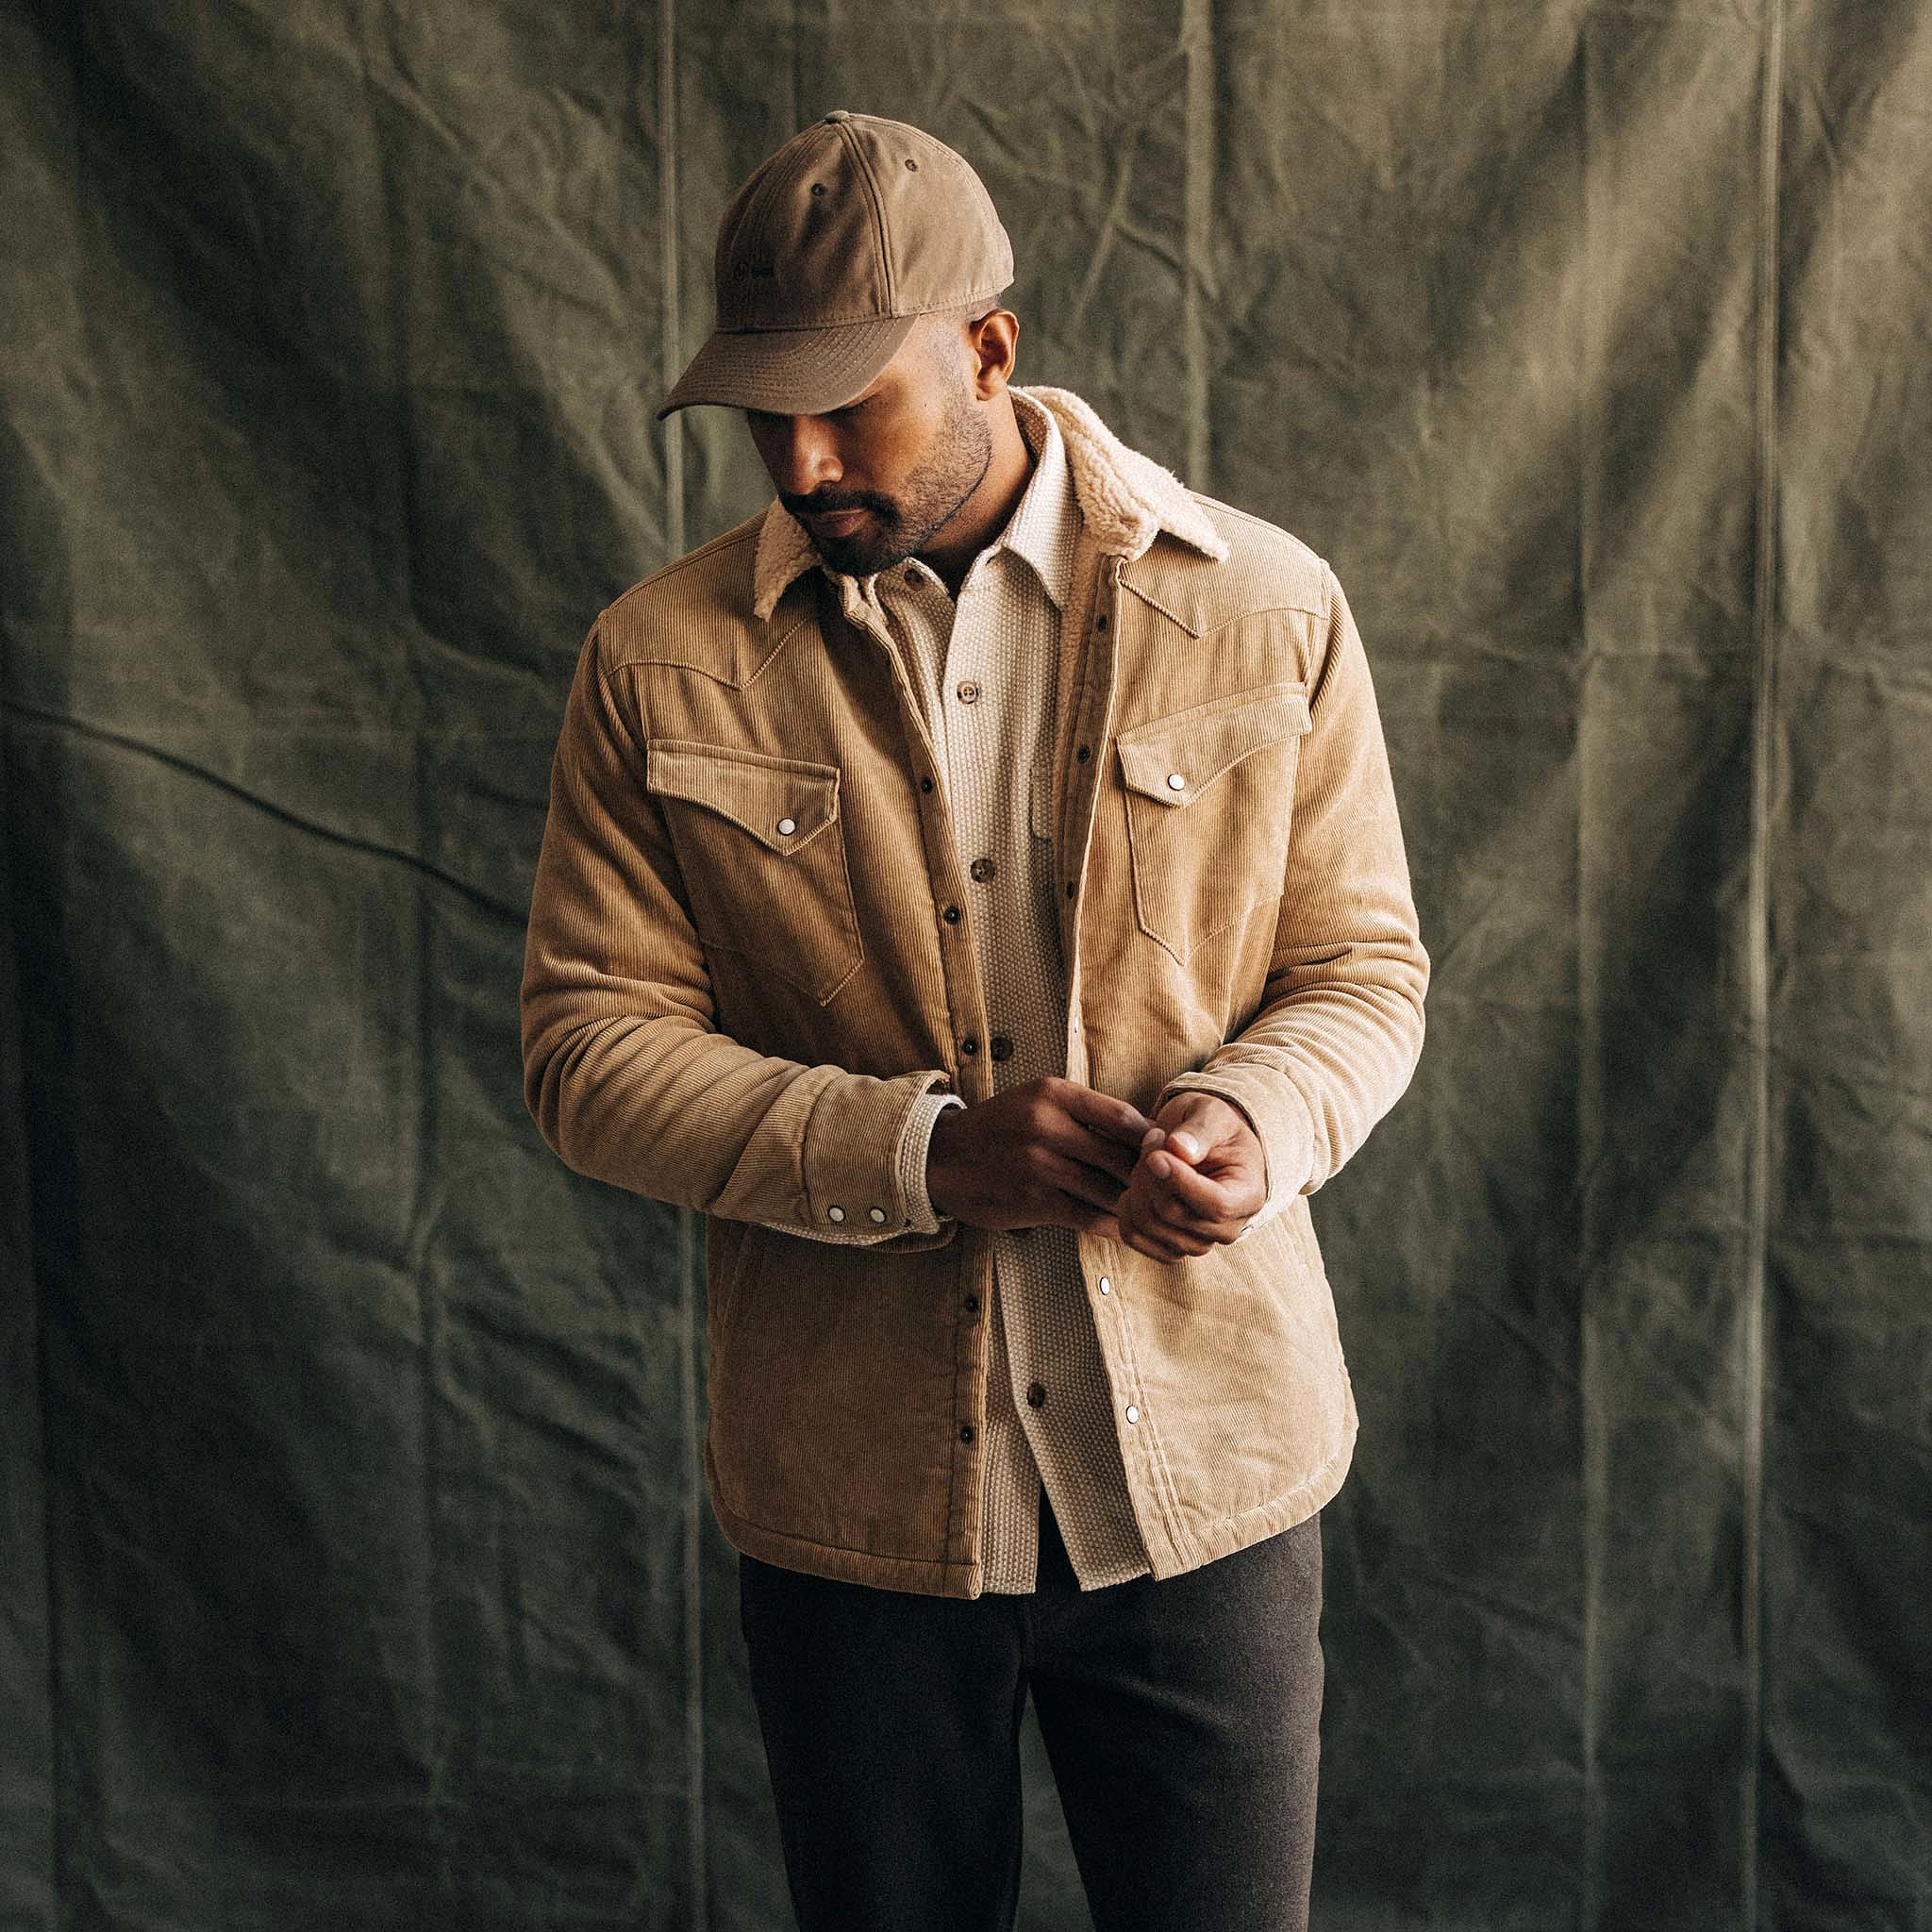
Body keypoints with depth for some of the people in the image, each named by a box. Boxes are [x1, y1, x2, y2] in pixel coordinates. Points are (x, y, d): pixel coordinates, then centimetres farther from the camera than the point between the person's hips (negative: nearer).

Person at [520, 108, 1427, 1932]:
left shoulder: (1268, 608, -3)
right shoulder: (658, 663, -4)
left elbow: (1362, 962, 4)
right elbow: (587, 1042, -6)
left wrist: (1255, 1119, -19)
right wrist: (915, 1151, -19)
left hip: (1202, 1465, 0)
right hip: (851, 1498, 0)